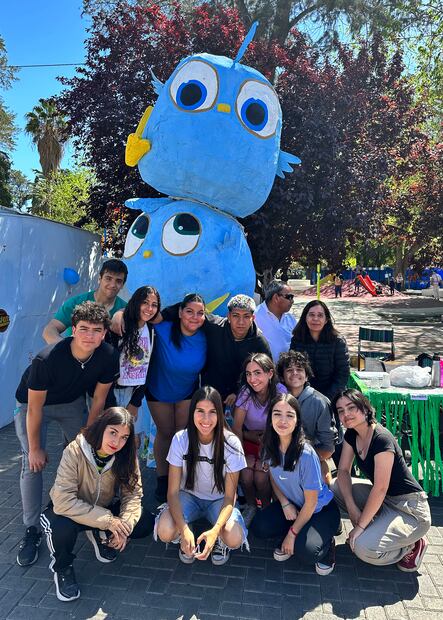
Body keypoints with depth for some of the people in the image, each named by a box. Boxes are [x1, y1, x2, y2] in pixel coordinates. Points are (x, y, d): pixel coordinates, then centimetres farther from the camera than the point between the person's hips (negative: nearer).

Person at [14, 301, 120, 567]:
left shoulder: (108, 357, -26)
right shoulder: (47, 359, -38)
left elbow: (98, 400, -11)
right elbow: (34, 408, -25)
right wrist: (35, 448, -15)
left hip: (72, 402, 4)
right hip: (34, 404, -3)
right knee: (33, 464, -11)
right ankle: (32, 530, 4)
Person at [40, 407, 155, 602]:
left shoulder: (125, 455, -17)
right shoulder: (75, 452, -30)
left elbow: (132, 493, -14)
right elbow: (63, 502, -33)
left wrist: (124, 526, -31)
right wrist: (108, 520, -34)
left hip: (104, 511, 3)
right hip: (69, 513, -3)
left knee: (146, 523, -15)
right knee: (62, 527, -36)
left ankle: (100, 536, 12)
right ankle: (62, 567, -2)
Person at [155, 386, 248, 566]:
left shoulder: (231, 443, -22)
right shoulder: (181, 439, -19)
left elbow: (230, 496, -17)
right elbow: (173, 491, -17)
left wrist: (215, 530, -34)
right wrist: (184, 530, -33)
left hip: (219, 500, 0)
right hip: (189, 496, 1)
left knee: (234, 539, -29)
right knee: (165, 532, -28)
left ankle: (219, 539, 7)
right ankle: (186, 538, 7)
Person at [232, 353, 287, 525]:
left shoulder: (279, 391, -19)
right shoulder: (246, 392, -16)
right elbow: (237, 427, -12)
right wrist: (244, 457, -22)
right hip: (249, 440, 1)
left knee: (261, 476, -22)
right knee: (246, 473, -21)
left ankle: (267, 508, 9)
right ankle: (250, 506, 9)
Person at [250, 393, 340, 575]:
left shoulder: (306, 454, -32)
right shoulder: (270, 446, -15)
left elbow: (311, 503, -20)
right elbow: (273, 478, 6)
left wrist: (292, 534, -12)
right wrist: (285, 504, -11)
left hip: (321, 509, -5)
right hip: (292, 504, 5)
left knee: (305, 551, -27)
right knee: (258, 528, -16)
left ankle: (327, 544, 7)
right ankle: (290, 541, 12)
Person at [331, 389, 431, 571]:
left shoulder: (382, 439, -27)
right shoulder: (351, 435, -2)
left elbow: (380, 489, -26)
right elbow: (343, 471, 1)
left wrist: (360, 527, -20)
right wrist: (352, 506, -14)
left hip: (410, 509, -8)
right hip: (382, 499, 8)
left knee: (364, 548, -24)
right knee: (336, 487, -5)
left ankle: (412, 545, 3)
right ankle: (374, 528, 7)